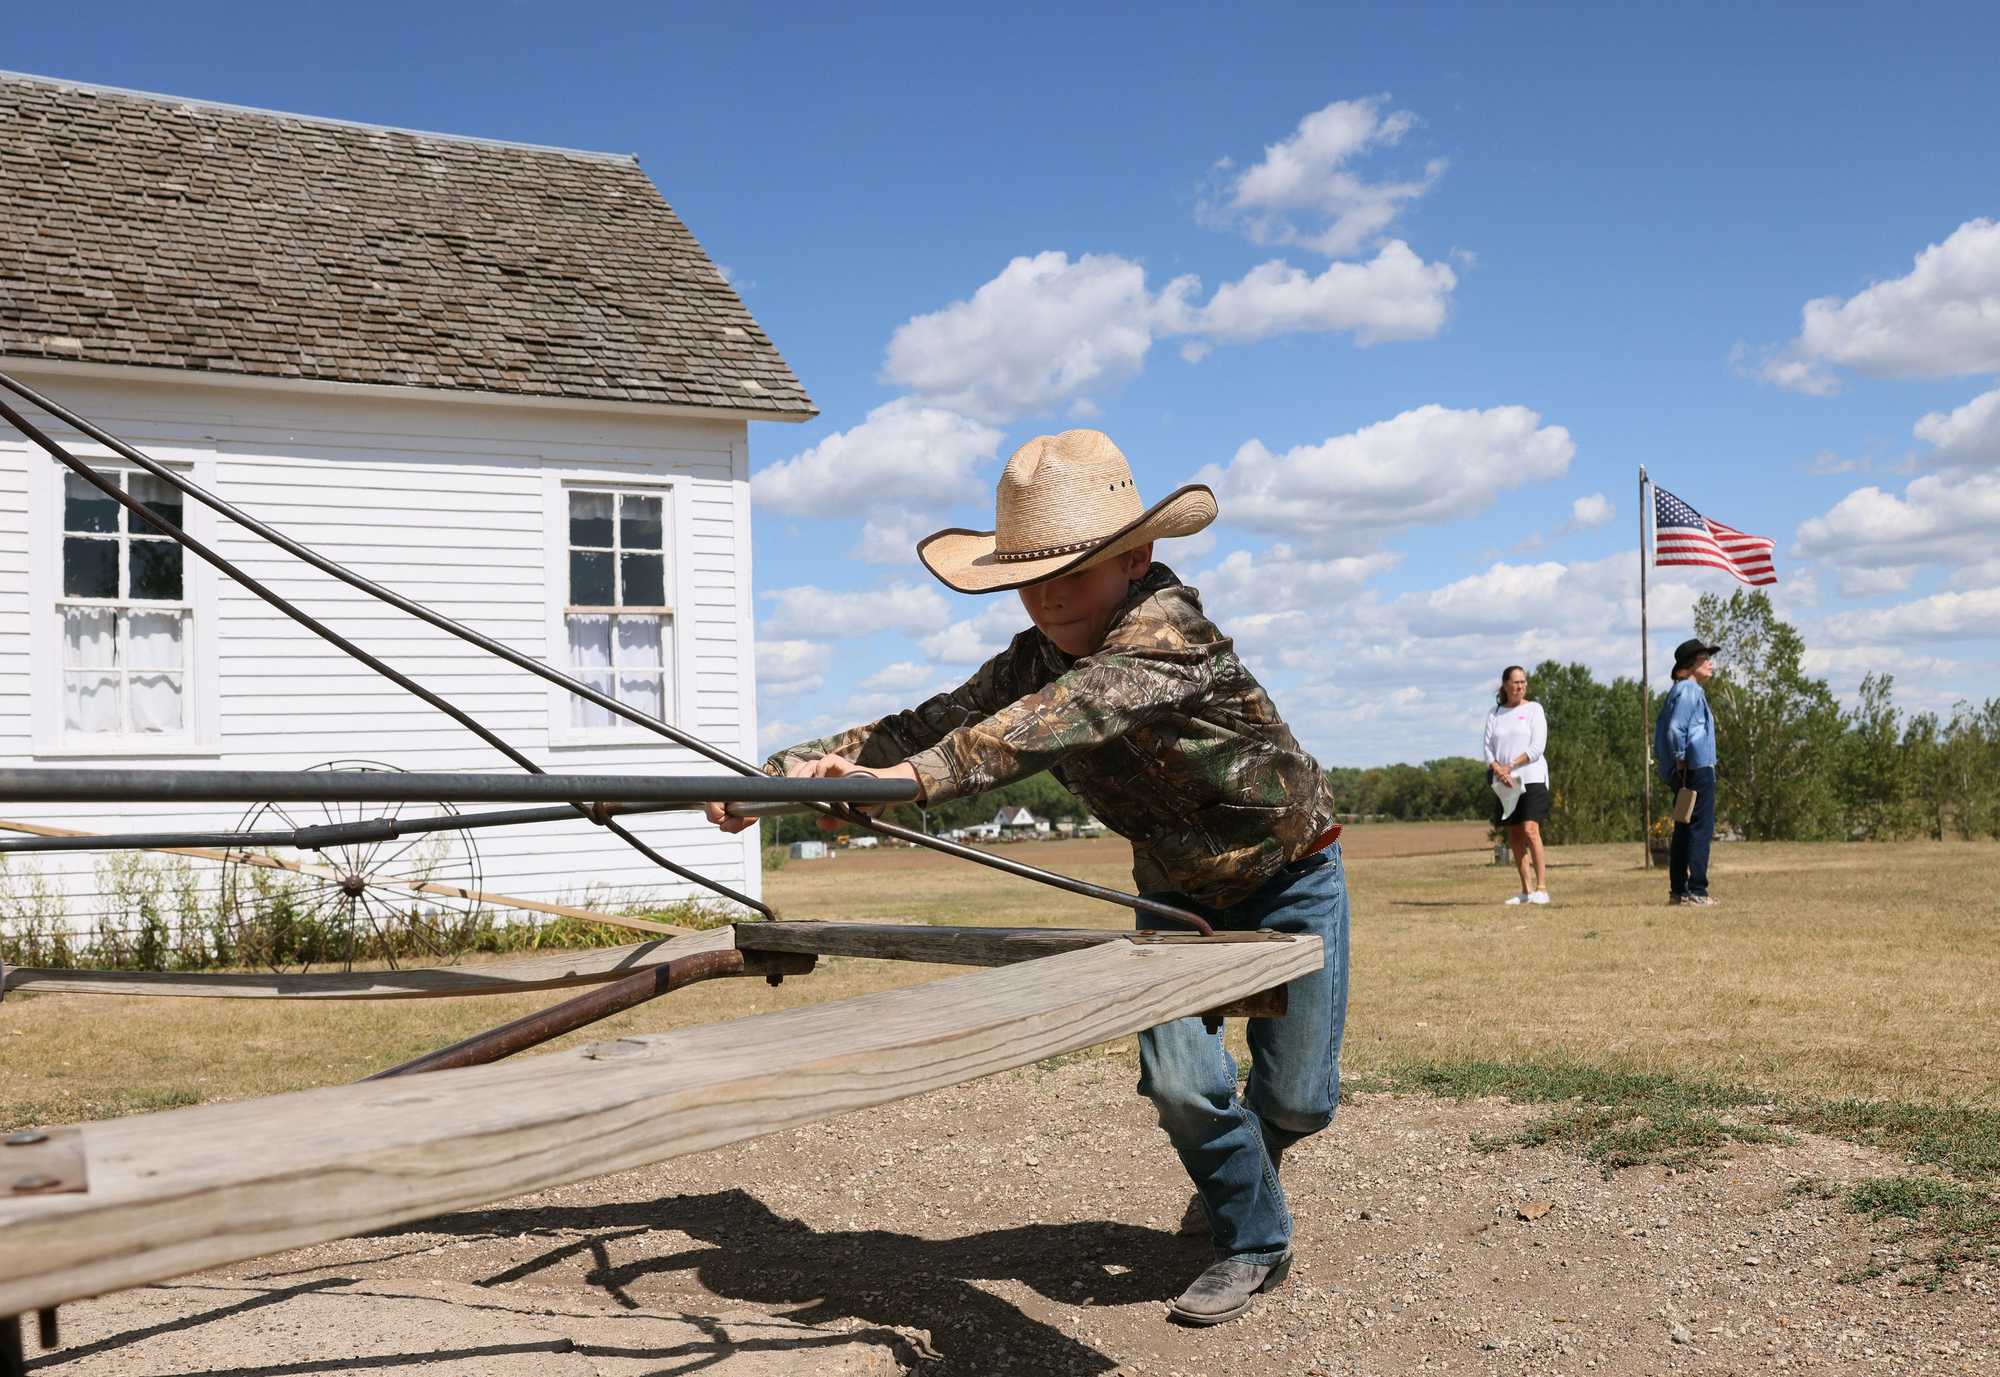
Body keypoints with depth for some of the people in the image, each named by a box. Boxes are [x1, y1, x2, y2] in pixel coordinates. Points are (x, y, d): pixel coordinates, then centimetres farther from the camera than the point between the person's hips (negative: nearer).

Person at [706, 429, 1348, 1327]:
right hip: (1176, 890, 4)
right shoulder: (1030, 663, -13)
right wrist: (778, 774, -33)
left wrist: (913, 776, -65)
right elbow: (923, 726, -20)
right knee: (1177, 1078, -12)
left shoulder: (1169, 627, -35)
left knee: (1296, 1098, 1)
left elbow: (1067, 712, -52)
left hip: (1291, 876, -4)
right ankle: (1253, 1246, 12)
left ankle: (1243, 1155, 38)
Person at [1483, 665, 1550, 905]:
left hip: (1532, 779, -4)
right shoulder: (1495, 713, 14)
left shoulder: (1534, 709, 3)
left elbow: (1537, 747, -6)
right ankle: (1526, 890, 9)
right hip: (1505, 783, 4)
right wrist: (1498, 770, -12)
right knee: (1514, 838, 4)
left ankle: (1541, 888, -16)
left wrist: (1510, 766, -14)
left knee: (1531, 831, -16)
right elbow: (1488, 747, 7)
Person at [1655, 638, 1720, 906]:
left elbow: (1662, 728, 22)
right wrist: (1681, 762, -14)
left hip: (1682, 771, 11)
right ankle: (1696, 890, -11)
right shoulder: (1689, 690, -12)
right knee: (1701, 829, -9)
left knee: (1684, 830, 12)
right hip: (1697, 768, -11)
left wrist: (1671, 764, 19)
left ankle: (1678, 890, 15)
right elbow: (1674, 729, -21)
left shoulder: (1677, 691, 19)